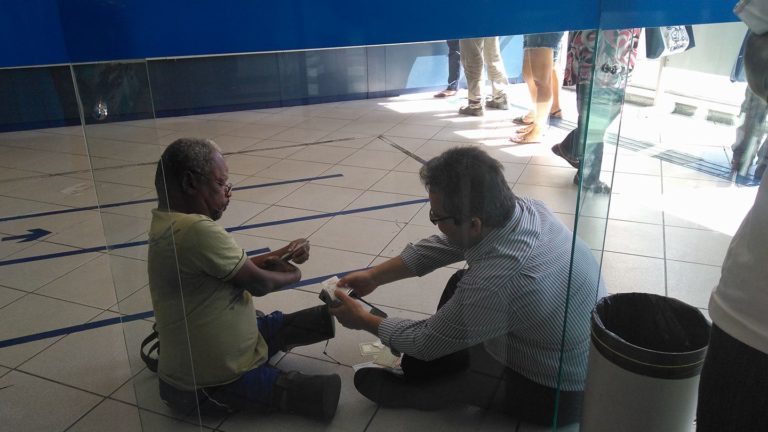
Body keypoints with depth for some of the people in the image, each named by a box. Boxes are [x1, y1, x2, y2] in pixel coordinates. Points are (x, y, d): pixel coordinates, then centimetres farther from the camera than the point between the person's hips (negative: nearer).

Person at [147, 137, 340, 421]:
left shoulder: (168, 222, 3)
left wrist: (284, 254, -3)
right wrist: (292, 273, 2)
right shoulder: (198, 229, -29)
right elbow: (259, 283, -18)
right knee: (326, 389, -17)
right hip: (207, 388, -10)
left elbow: (240, 267, 9)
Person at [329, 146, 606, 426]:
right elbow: (442, 247, 1)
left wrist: (364, 321, -3)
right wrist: (373, 276, 3)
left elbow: (427, 343, -19)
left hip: (555, 393, -7)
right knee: (460, 286, 13)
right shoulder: (526, 207, -15)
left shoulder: (496, 282, -39)